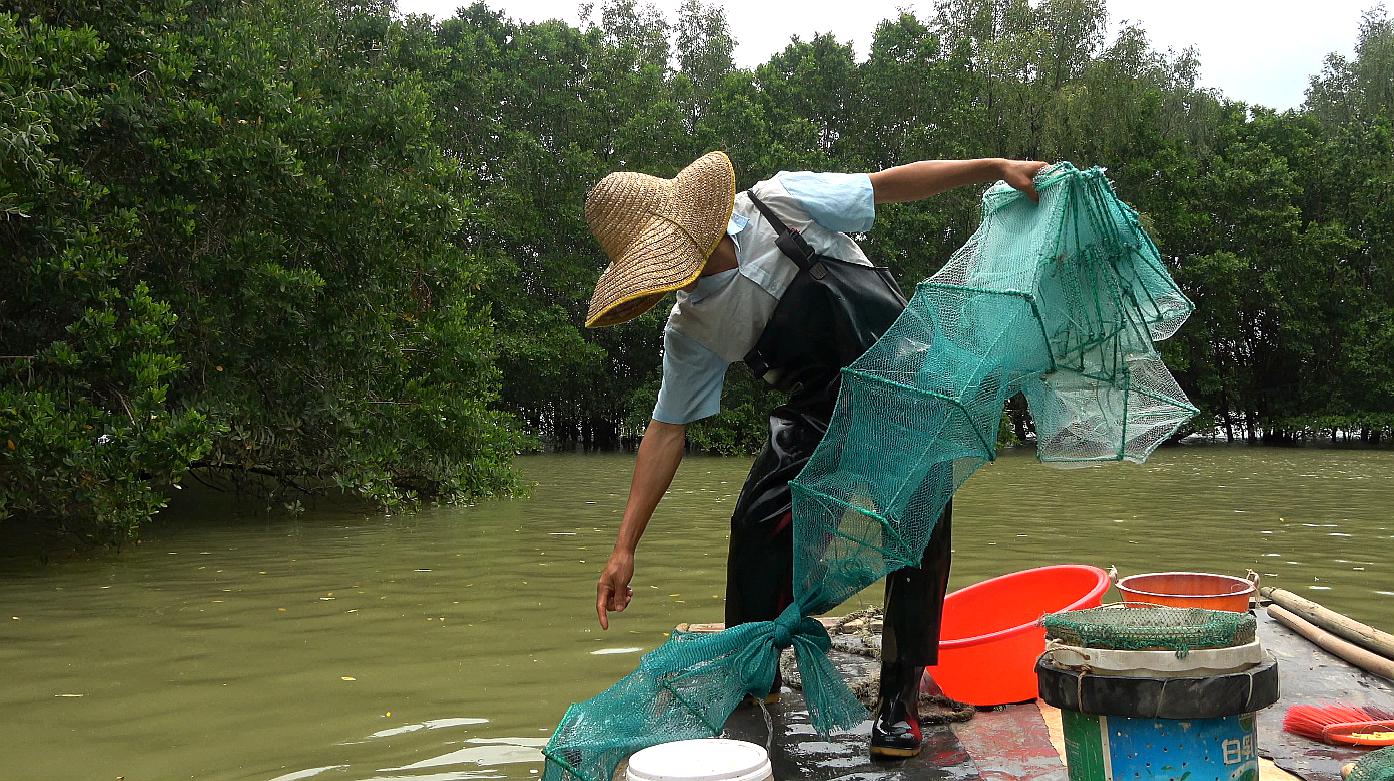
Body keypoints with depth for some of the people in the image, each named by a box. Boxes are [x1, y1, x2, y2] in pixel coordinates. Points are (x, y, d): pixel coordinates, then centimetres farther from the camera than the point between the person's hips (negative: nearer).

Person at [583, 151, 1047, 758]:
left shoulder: (783, 203, -17)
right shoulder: (689, 330, -8)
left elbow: (889, 185, -6)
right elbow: (667, 430, -5)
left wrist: (997, 166, -10)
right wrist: (625, 546, -9)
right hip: (821, 410, 3)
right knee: (757, 525, -7)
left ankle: (900, 696, 5)